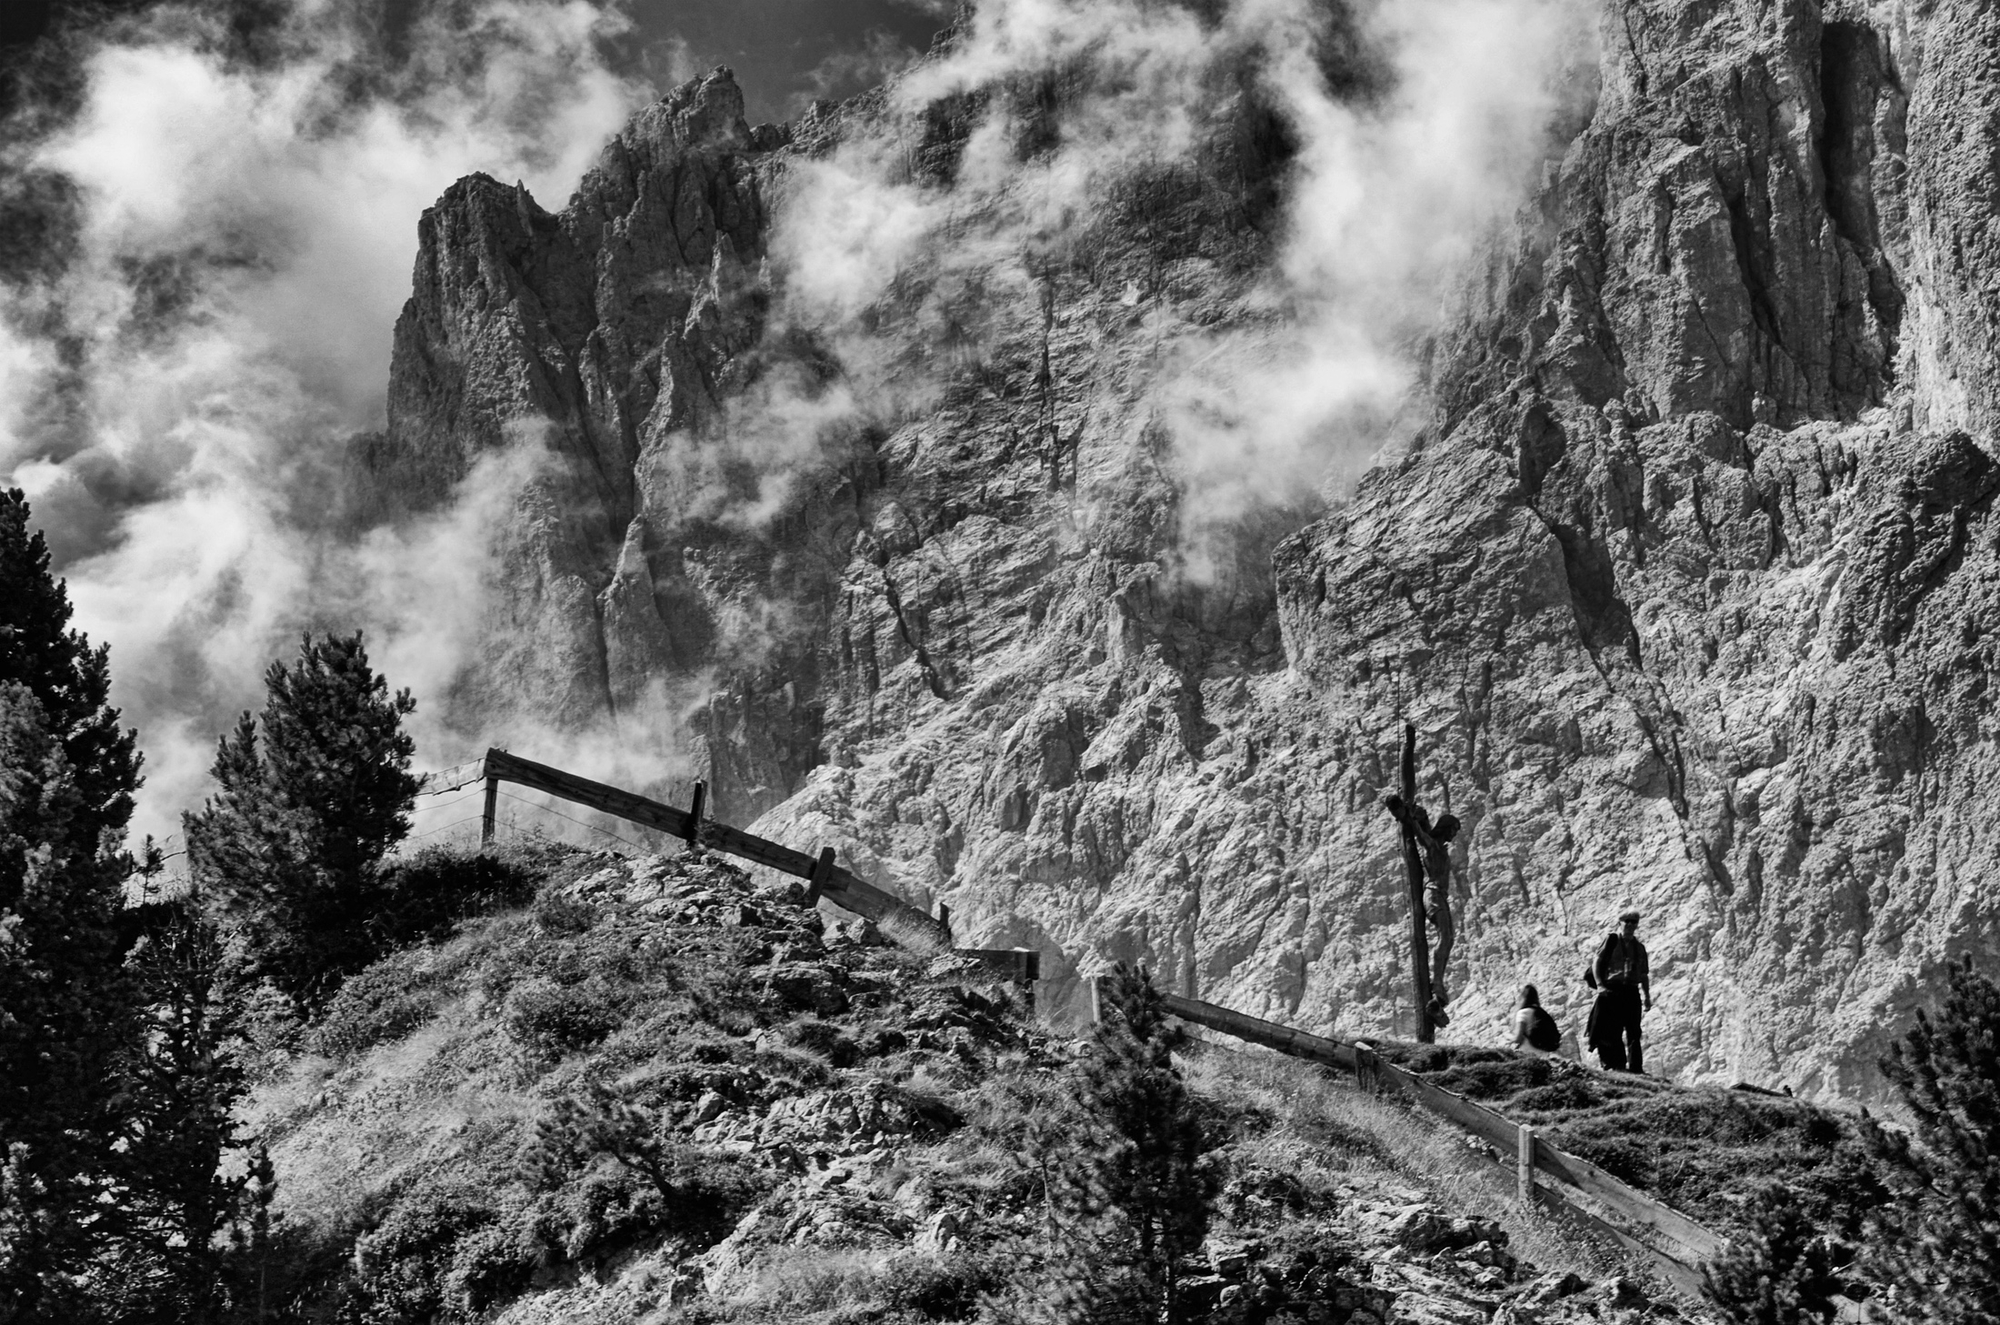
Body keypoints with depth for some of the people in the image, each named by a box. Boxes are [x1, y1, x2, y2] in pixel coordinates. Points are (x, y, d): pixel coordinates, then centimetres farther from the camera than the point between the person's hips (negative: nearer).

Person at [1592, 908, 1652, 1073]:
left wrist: (1647, 996, 12)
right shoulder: (1611, 940, 3)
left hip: (1632, 992, 4)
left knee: (1633, 1031, 1)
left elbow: (1644, 975, 20)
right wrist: (1600, 985, -11)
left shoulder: (1639, 948, 18)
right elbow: (1596, 964, -1)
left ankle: (1635, 1067, 1)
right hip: (1612, 990, -4)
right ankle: (1615, 1064, -6)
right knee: (1611, 1029, -7)